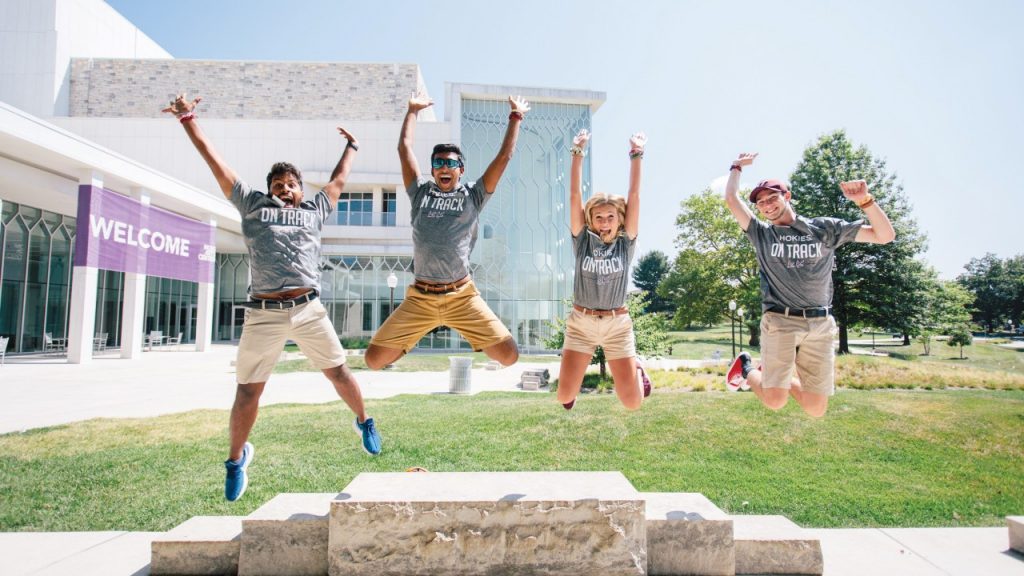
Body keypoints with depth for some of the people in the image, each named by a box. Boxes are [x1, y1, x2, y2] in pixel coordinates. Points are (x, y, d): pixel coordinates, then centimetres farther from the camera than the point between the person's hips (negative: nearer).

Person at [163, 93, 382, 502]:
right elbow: (216, 163, 17)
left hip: (308, 310, 1)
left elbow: (338, 181, 32)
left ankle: (364, 422, 31)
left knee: (338, 372, 7)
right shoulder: (252, 205, 15)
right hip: (263, 314, -1)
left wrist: (350, 148, 46)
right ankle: (237, 457, 24)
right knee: (248, 391, 3)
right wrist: (188, 120, 20)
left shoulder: (313, 211, 18)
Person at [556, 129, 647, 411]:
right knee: (565, 397, -5)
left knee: (632, 403, 0)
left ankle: (635, 366, 34)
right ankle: (573, 369, 32)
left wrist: (636, 155, -10)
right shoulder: (583, 240, -2)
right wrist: (578, 153, -9)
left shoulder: (626, 243, -2)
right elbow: (575, 195, -6)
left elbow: (634, 195, -7)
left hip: (618, 324, 0)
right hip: (581, 322, 0)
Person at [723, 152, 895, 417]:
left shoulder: (825, 228, 10)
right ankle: (747, 367, 19)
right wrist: (737, 167, 18)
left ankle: (781, 375, 30)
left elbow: (884, 235, 7)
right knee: (775, 401, -13)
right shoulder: (761, 233, 9)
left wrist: (865, 200, -6)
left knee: (816, 409, 0)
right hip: (779, 321, -2)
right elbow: (732, 199, 3)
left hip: (820, 325, 2)